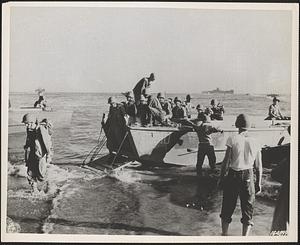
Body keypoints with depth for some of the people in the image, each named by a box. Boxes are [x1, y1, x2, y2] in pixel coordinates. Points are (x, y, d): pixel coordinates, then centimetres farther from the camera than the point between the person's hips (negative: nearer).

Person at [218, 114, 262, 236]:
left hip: (233, 175, -2)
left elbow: (226, 161, -11)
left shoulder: (233, 139, -10)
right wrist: (258, 183, 12)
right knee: (247, 209, 11)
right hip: (248, 177, 2)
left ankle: (224, 234, 21)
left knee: (227, 208, 13)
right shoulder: (254, 142, -1)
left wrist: (221, 178, -1)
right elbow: (259, 166, 2)